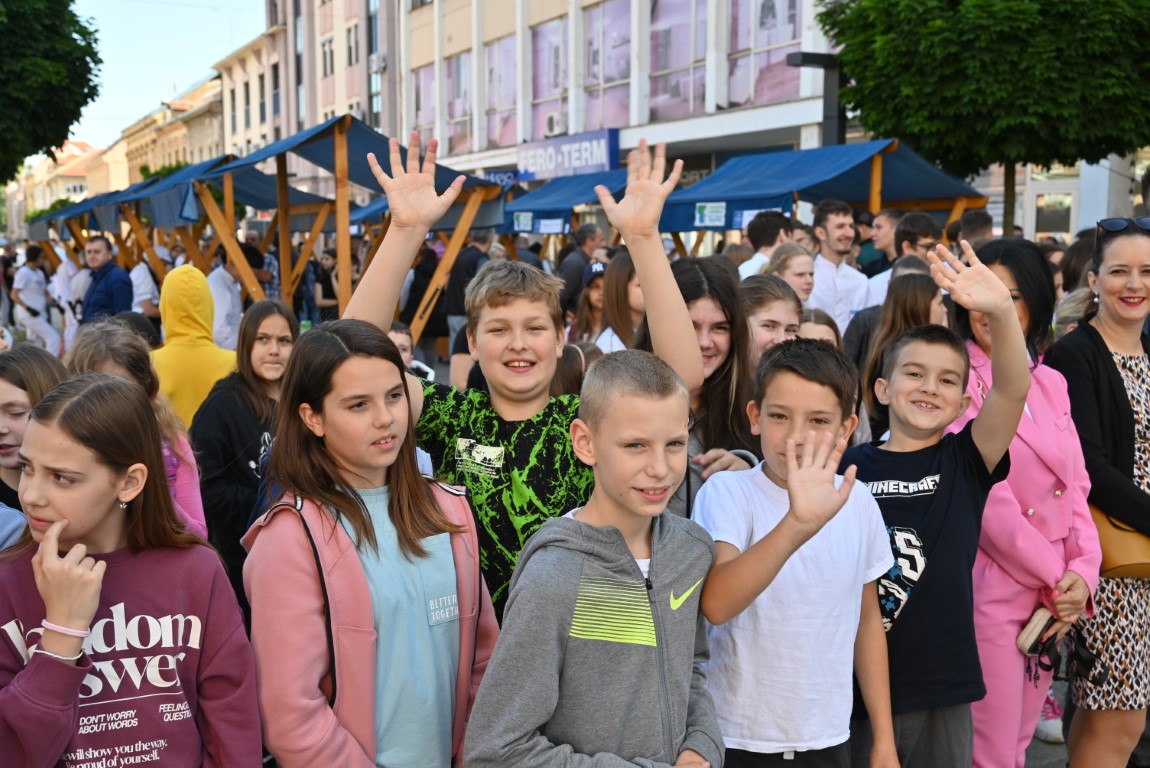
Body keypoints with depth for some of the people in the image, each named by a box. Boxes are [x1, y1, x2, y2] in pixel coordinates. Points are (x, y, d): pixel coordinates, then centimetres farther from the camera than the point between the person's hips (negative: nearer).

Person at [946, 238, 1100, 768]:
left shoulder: (1051, 383, 10)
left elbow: (1074, 486, 9)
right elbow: (984, 497, -16)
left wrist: (1082, 572, -6)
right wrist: (1057, 579, -9)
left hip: (1054, 592, 7)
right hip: (990, 591, -6)